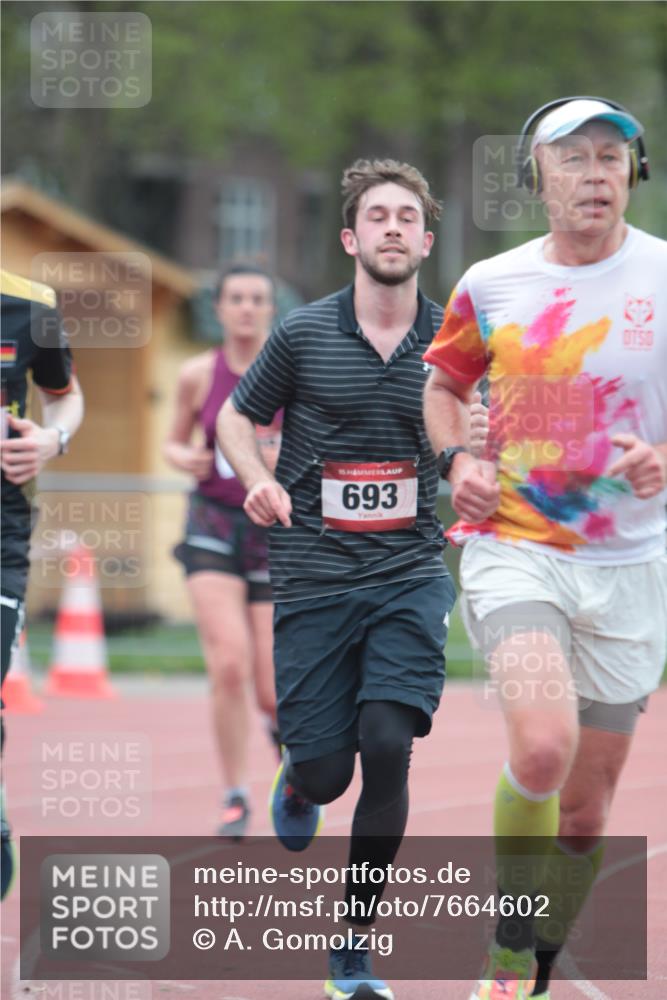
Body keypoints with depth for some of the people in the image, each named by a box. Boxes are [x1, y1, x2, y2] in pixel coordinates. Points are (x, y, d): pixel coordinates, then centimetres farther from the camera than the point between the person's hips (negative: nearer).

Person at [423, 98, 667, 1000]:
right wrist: (457, 459, 2)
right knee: (543, 744, -26)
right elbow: (445, 382, 21)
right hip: (513, 547, -1)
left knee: (585, 810, 8)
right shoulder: (491, 284, 2)